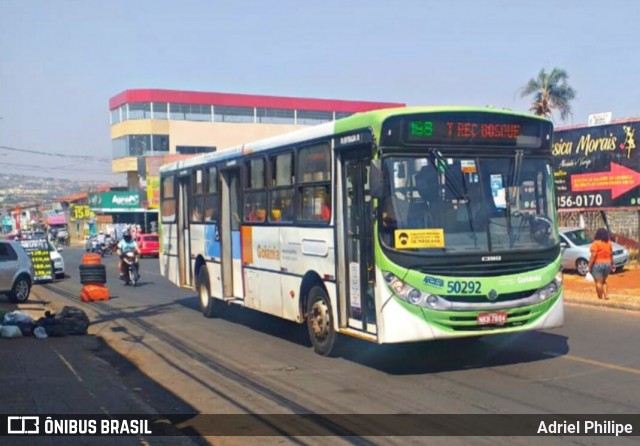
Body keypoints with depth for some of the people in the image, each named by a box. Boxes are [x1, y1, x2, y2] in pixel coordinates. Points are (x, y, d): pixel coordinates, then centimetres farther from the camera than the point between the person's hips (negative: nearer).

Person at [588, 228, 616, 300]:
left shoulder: (596, 243, -13)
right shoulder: (609, 243, 5)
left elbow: (593, 255, -17)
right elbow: (611, 255, 10)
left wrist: (590, 266, -14)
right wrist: (612, 264, 20)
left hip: (597, 264, -6)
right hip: (607, 264, 6)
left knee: (598, 282, -1)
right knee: (603, 281, 21)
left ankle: (600, 298, 0)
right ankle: (605, 295, 7)